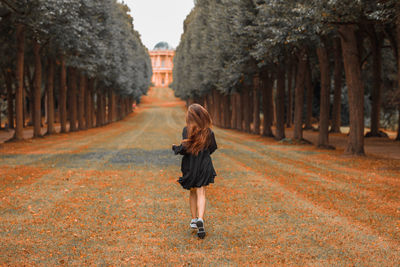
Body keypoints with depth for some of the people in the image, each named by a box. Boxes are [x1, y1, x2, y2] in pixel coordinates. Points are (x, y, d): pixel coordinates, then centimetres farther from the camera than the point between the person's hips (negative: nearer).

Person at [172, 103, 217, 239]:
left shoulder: (187, 130, -13)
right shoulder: (208, 131, -3)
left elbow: (184, 148, -19)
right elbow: (213, 147, 6)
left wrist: (175, 148, 2)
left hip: (190, 166, -1)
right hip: (205, 165, 1)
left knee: (192, 192, 17)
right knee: (201, 193, -2)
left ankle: (194, 220, 25)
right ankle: (200, 220, -21)